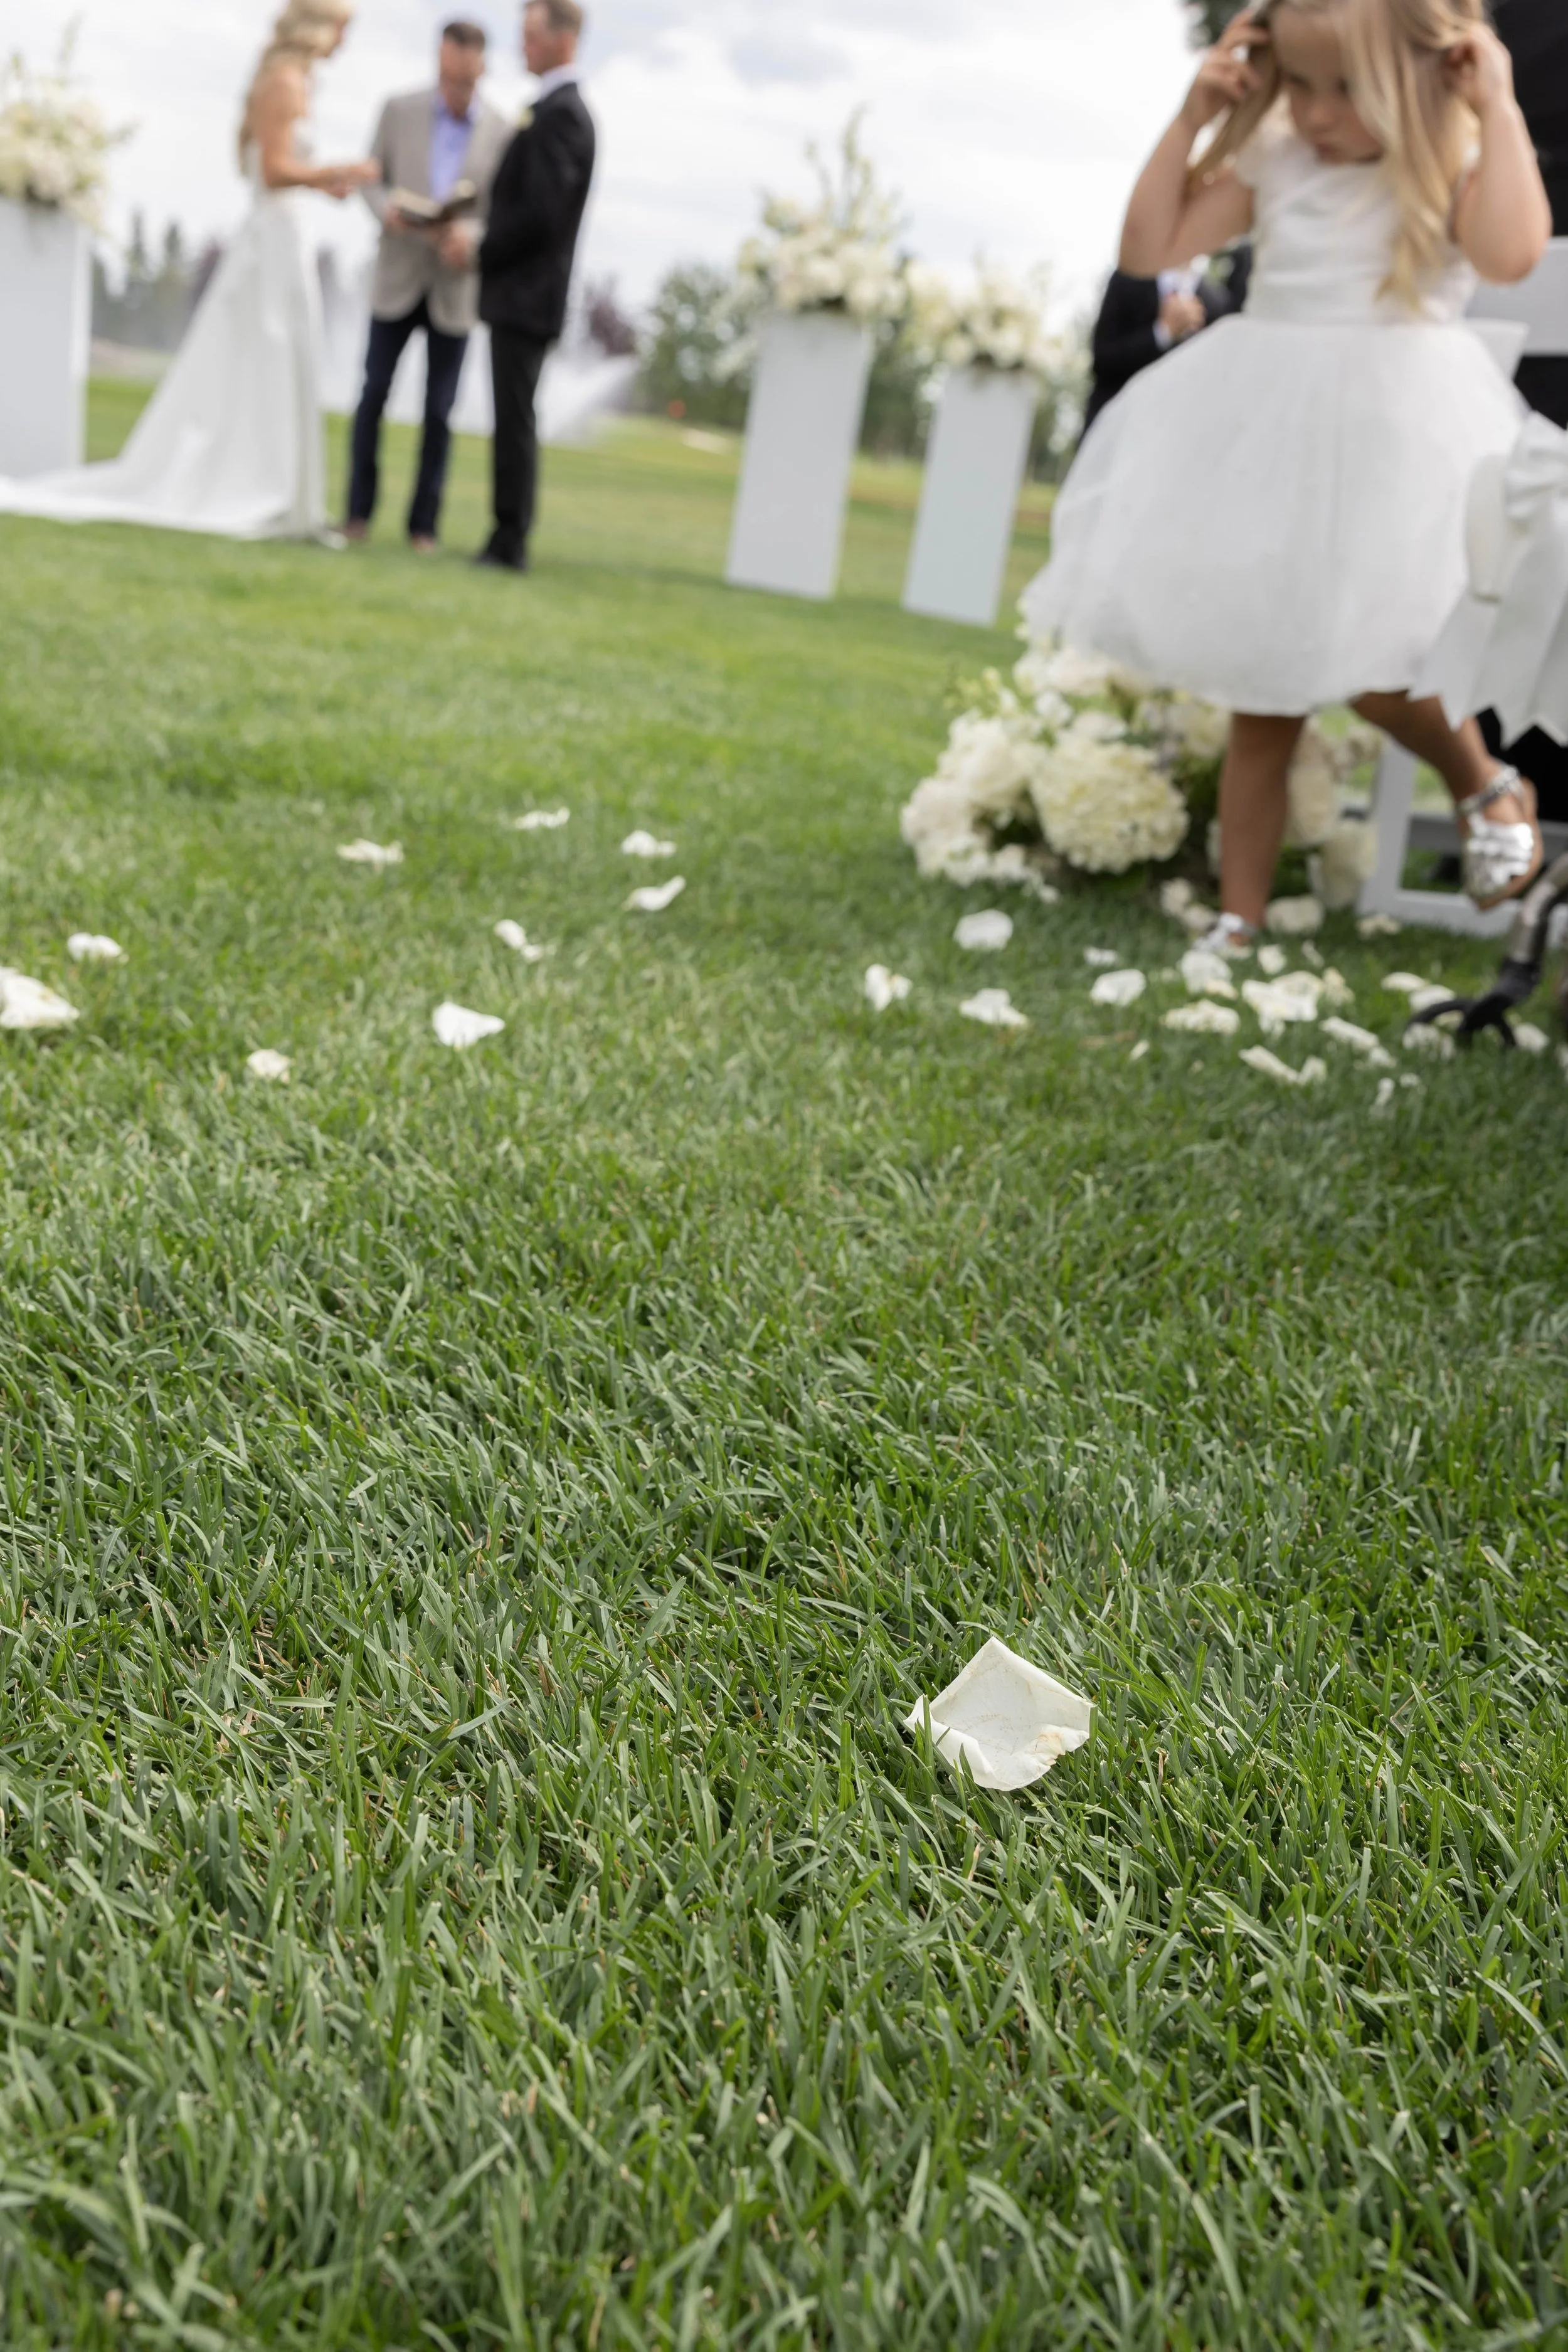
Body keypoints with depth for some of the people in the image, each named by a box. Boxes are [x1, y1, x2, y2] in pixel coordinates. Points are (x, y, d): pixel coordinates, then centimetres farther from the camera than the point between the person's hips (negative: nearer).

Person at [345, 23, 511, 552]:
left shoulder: (503, 134, -2)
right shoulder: (399, 111, 3)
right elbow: (372, 179, 8)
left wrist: (473, 234, -20)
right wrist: (387, 210, -14)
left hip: (455, 289, -1)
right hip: (397, 279, 1)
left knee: (439, 412, 1)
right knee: (374, 393, 0)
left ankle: (424, 524, 9)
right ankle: (359, 512, 10)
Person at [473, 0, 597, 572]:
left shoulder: (560, 113, -12)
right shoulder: (557, 108, 18)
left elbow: (541, 213, -20)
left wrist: (480, 251, -11)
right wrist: (483, 243, 10)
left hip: (526, 294, -10)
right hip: (519, 294, 10)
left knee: (515, 419, -8)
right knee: (514, 419, 10)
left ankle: (510, 543, -5)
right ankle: (508, 539, 13)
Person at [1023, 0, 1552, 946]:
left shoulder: (1452, 169, -4)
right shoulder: (1271, 165, 8)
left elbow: (1512, 253, -23)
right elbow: (1150, 248, 8)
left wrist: (1499, 107, -16)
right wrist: (1191, 120, 2)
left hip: (1392, 441, -4)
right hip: (1263, 442, 5)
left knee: (1369, 667, -17)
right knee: (1261, 704, 8)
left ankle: (1486, 781, 15)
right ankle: (1241, 920, 16)